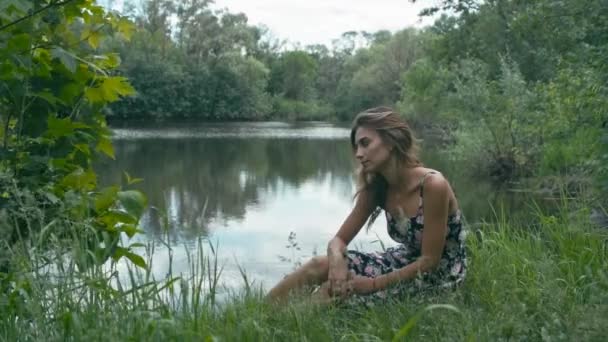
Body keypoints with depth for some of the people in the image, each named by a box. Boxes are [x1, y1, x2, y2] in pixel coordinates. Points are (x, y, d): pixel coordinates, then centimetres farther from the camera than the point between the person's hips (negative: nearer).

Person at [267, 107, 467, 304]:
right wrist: (337, 260, -25)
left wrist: (374, 284, -24)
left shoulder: (433, 185, -26)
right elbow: (339, 240, -2)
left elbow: (430, 260, -22)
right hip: (407, 263, 6)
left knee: (340, 289, -22)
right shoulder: (375, 187, -5)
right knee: (320, 265, -11)